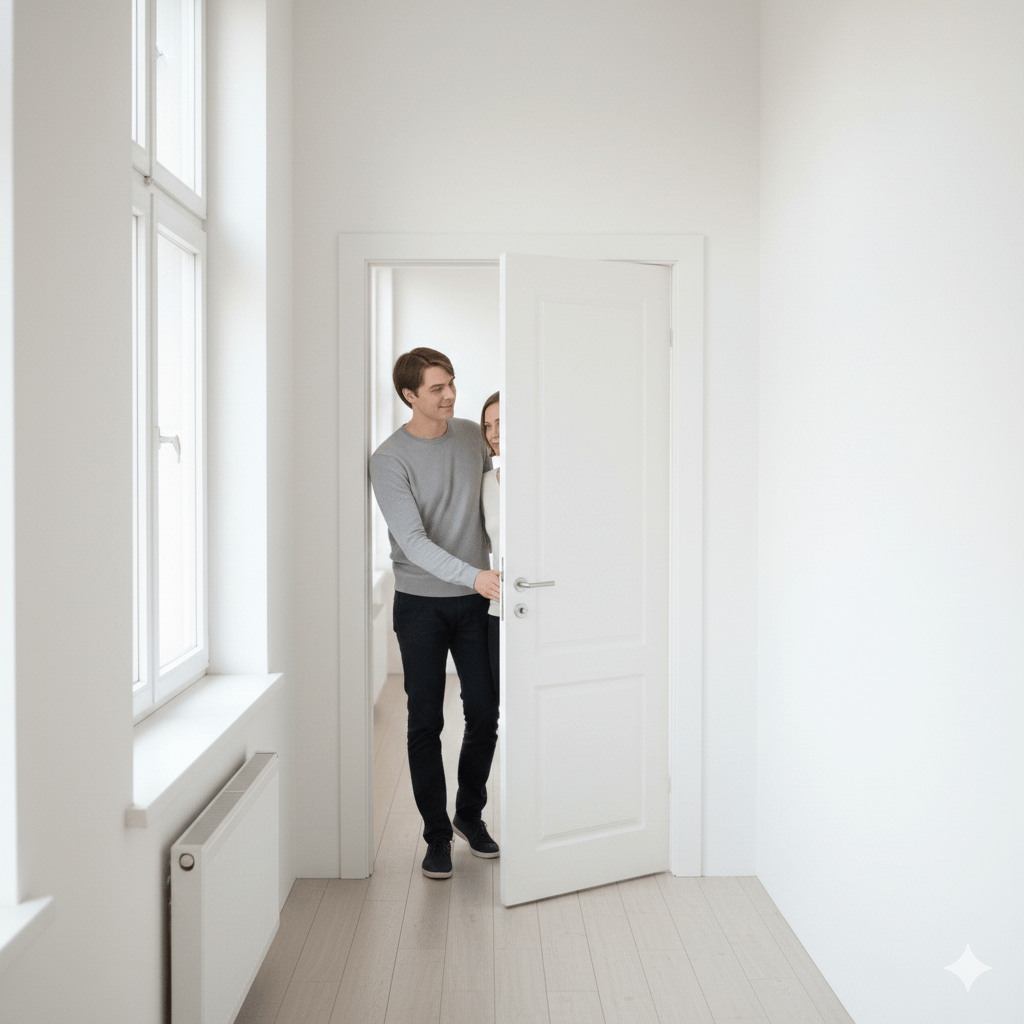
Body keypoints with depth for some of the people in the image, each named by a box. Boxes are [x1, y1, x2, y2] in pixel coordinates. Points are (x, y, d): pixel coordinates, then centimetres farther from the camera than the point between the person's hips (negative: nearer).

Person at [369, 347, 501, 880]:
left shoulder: (471, 435, 3)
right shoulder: (389, 459, -12)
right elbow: (412, 540, -21)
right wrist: (472, 576, -33)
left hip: (475, 601, 4)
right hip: (421, 603, -4)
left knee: (484, 713, 7)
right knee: (426, 723, 3)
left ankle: (470, 814, 28)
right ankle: (437, 835, 17)